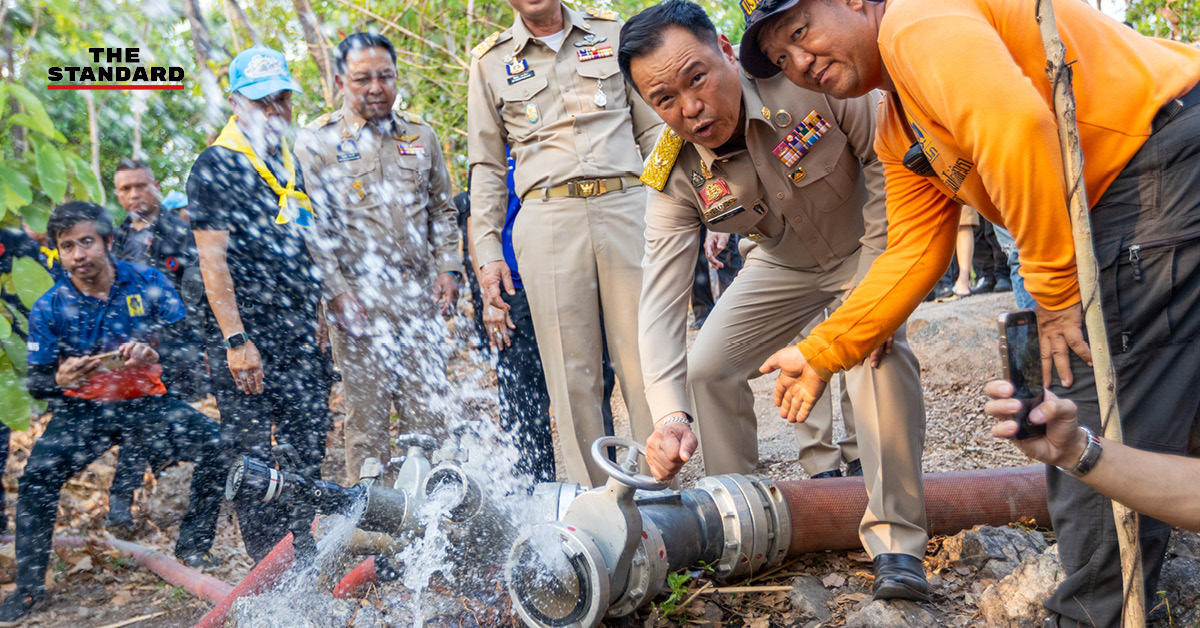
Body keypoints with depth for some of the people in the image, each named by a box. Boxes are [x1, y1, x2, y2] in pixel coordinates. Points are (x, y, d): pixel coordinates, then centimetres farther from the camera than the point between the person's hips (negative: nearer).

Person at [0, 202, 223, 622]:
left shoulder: (148, 283, -3)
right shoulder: (48, 310, -1)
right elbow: (36, 383, -1)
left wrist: (153, 353, -27)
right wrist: (61, 378, -25)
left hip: (148, 403, 0)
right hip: (82, 411, 0)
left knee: (217, 446, -21)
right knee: (37, 476, -22)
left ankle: (192, 547, -1)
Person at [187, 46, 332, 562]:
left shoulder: (294, 161, 16)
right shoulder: (215, 166, -6)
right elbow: (213, 259, -12)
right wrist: (235, 339, -18)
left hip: (303, 333, 7)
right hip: (248, 337, -6)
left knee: (309, 451, 7)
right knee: (251, 457, -2)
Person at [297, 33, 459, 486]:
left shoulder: (420, 136, 14)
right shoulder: (315, 143, 2)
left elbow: (441, 210, 20)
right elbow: (312, 229, -2)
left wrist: (448, 267, 7)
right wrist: (337, 292, -10)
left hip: (420, 296, 4)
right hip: (358, 299, -3)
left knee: (428, 410, 5)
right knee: (366, 415, 2)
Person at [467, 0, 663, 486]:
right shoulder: (490, 62, 13)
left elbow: (653, 131, 14)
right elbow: (486, 167, 14)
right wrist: (487, 251, 5)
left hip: (627, 206, 0)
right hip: (547, 218, 0)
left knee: (645, 361, -1)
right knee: (572, 372, 0)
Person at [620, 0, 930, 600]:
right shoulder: (674, 179, -24)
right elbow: (660, 300, -27)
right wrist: (669, 412, -41)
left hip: (865, 244, -4)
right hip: (783, 266, 4)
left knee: (879, 350, -30)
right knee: (705, 369, -2)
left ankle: (897, 539, -20)